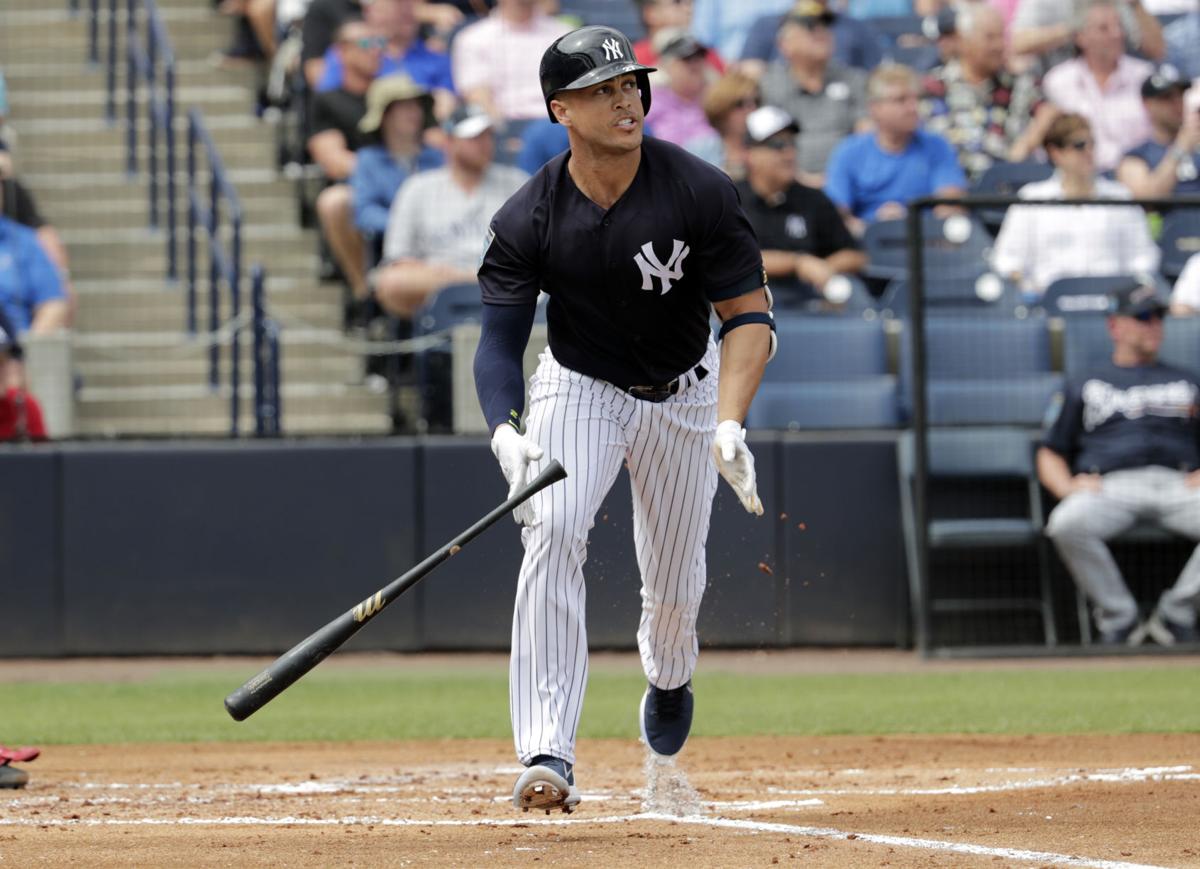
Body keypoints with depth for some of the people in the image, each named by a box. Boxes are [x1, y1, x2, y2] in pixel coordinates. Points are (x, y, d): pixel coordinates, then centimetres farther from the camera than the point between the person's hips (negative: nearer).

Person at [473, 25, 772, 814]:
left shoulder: (700, 193, -23)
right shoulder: (529, 218, -21)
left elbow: (751, 316, -20)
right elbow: (500, 341, -19)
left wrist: (728, 427, -35)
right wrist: (506, 436, -39)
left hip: (685, 392, 1)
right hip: (579, 388, -1)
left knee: (675, 577, 7)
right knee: (553, 532, -26)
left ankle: (669, 677, 48)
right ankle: (549, 758, -31)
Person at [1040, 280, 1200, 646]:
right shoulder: (1084, 385, 27)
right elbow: (1050, 455, 23)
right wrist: (1068, 486, 0)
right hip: (1109, 486, -1)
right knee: (1067, 523, -37)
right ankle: (1118, 617, -22)